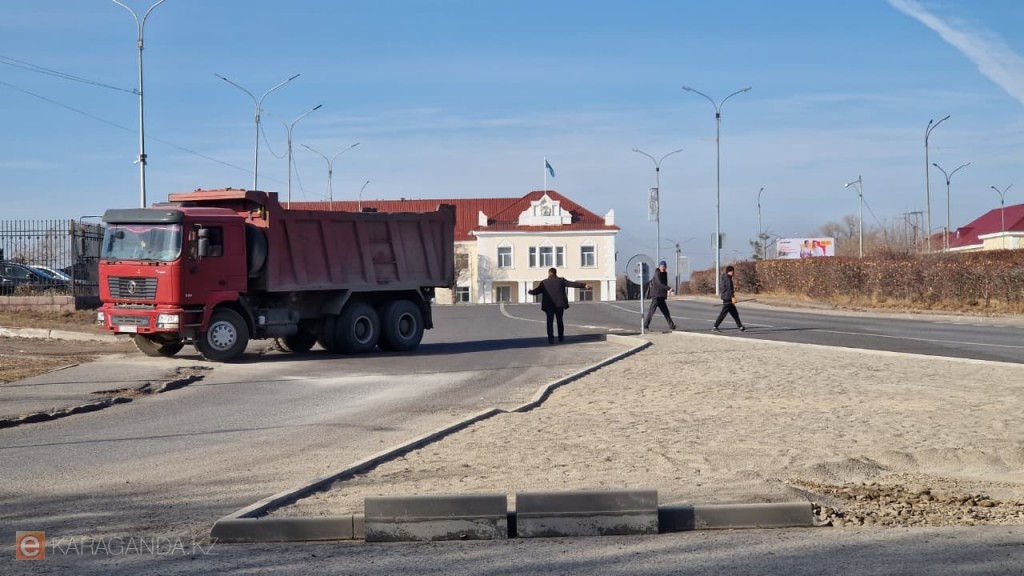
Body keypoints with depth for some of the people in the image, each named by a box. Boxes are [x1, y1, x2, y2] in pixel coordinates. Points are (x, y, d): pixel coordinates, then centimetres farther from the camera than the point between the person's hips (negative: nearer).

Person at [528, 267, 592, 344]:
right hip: (560, 305, 2)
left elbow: (536, 291, 3)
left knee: (550, 322, 0)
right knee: (560, 321, 16)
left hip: (549, 306, -2)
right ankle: (561, 338, 20)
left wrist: (530, 292, 26)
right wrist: (584, 285, -3)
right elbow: (573, 284, -3)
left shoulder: (544, 282, -1)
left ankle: (551, 339, -10)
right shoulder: (561, 280, 2)